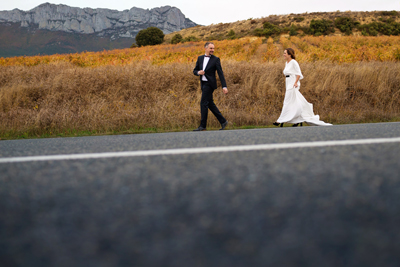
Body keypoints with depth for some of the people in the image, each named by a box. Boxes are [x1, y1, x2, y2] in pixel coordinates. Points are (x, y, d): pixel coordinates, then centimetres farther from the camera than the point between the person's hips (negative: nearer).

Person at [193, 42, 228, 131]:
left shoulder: (216, 59, -5)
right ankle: (223, 121, 19)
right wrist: (198, 72, -10)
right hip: (203, 83, 6)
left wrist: (224, 86, -13)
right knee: (210, 104, 10)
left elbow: (220, 73, -7)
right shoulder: (200, 58, 11)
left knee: (203, 103, -10)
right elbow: (194, 71, 15)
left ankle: (203, 125, -6)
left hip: (210, 84, -6)